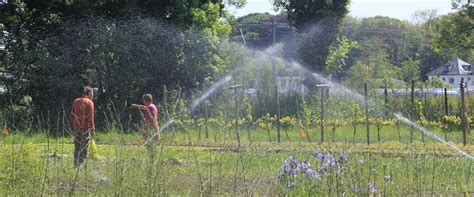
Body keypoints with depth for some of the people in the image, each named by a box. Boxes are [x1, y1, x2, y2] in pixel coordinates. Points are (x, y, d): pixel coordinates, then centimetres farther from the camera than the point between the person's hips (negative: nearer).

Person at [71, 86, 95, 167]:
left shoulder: (76, 101, 12)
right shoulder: (89, 102, -7)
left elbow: (72, 115, 14)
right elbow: (90, 117, -11)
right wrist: (92, 129, -8)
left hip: (76, 127, 6)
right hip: (85, 127, -6)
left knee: (77, 146, 11)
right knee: (84, 147, -4)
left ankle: (76, 164, 14)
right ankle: (82, 165, -7)